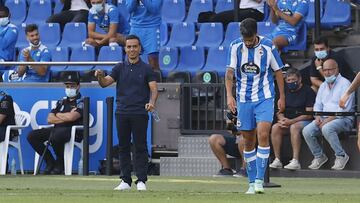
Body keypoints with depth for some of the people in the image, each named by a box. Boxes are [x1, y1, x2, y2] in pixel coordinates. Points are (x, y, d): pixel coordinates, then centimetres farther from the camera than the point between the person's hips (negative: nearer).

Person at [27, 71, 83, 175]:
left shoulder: (81, 102, 2)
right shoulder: (61, 102, 22)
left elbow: (71, 117, -16)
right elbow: (50, 119, 12)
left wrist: (58, 115, 3)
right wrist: (65, 118, -2)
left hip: (73, 131, -8)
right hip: (57, 128, 8)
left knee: (54, 137, -40)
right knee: (32, 136, -6)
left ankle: (60, 164, -15)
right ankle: (50, 162, -1)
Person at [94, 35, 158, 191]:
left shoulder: (146, 69, 3)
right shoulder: (120, 68, 10)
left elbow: (154, 89, -4)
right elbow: (105, 83, 1)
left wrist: (151, 102, -24)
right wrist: (100, 77, -22)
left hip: (140, 114, -3)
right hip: (122, 113, 3)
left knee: (140, 147, -4)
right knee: (123, 147, 5)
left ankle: (141, 180, -2)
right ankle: (125, 180, 10)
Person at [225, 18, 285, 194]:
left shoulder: (268, 46, -7)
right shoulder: (235, 47, -3)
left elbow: (278, 72, 3)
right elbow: (229, 72, -5)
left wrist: (282, 97, 4)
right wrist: (229, 95, -17)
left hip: (264, 98, -2)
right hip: (244, 99, 2)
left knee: (263, 135, -18)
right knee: (248, 141, 5)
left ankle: (260, 179, -16)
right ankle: (252, 182, 14)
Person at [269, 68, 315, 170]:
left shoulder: (308, 91, -7)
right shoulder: (285, 91, 13)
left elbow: (309, 114, -13)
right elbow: (279, 110, 15)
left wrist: (291, 121, -20)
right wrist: (282, 119, -9)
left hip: (305, 121, -6)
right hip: (288, 121, 6)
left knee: (294, 127, -37)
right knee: (275, 127, -23)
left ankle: (295, 161, -41)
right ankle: (277, 160, -23)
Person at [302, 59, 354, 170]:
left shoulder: (344, 84, -4)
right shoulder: (323, 86, 21)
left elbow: (344, 108, -14)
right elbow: (317, 105, 21)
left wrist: (328, 120, -19)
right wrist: (317, 117, -2)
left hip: (343, 119, -7)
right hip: (324, 118, 7)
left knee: (327, 129, -37)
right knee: (307, 131, -17)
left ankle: (341, 156, -21)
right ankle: (319, 156, 0)